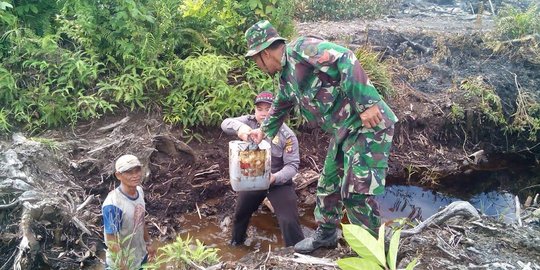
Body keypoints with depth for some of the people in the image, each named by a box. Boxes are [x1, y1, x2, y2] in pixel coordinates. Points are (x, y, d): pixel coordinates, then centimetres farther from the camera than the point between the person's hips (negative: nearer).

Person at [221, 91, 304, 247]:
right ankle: (236, 243, 54)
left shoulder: (287, 135, -19)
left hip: (279, 183, -4)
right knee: (240, 215, 24)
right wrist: (240, 127, -47)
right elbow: (226, 124, -23)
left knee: (289, 221, -17)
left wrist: (275, 177, -40)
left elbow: (292, 165, -20)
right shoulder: (250, 122, -10)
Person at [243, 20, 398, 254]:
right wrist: (264, 131, 47)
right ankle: (326, 234, 35)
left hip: (368, 123, -10)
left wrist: (366, 103, -29)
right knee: (328, 185, 17)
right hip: (344, 131, 10)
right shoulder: (286, 78, 16)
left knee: (357, 192, -9)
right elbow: (279, 108, 34)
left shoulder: (301, 48, -14)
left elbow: (345, 60, -26)